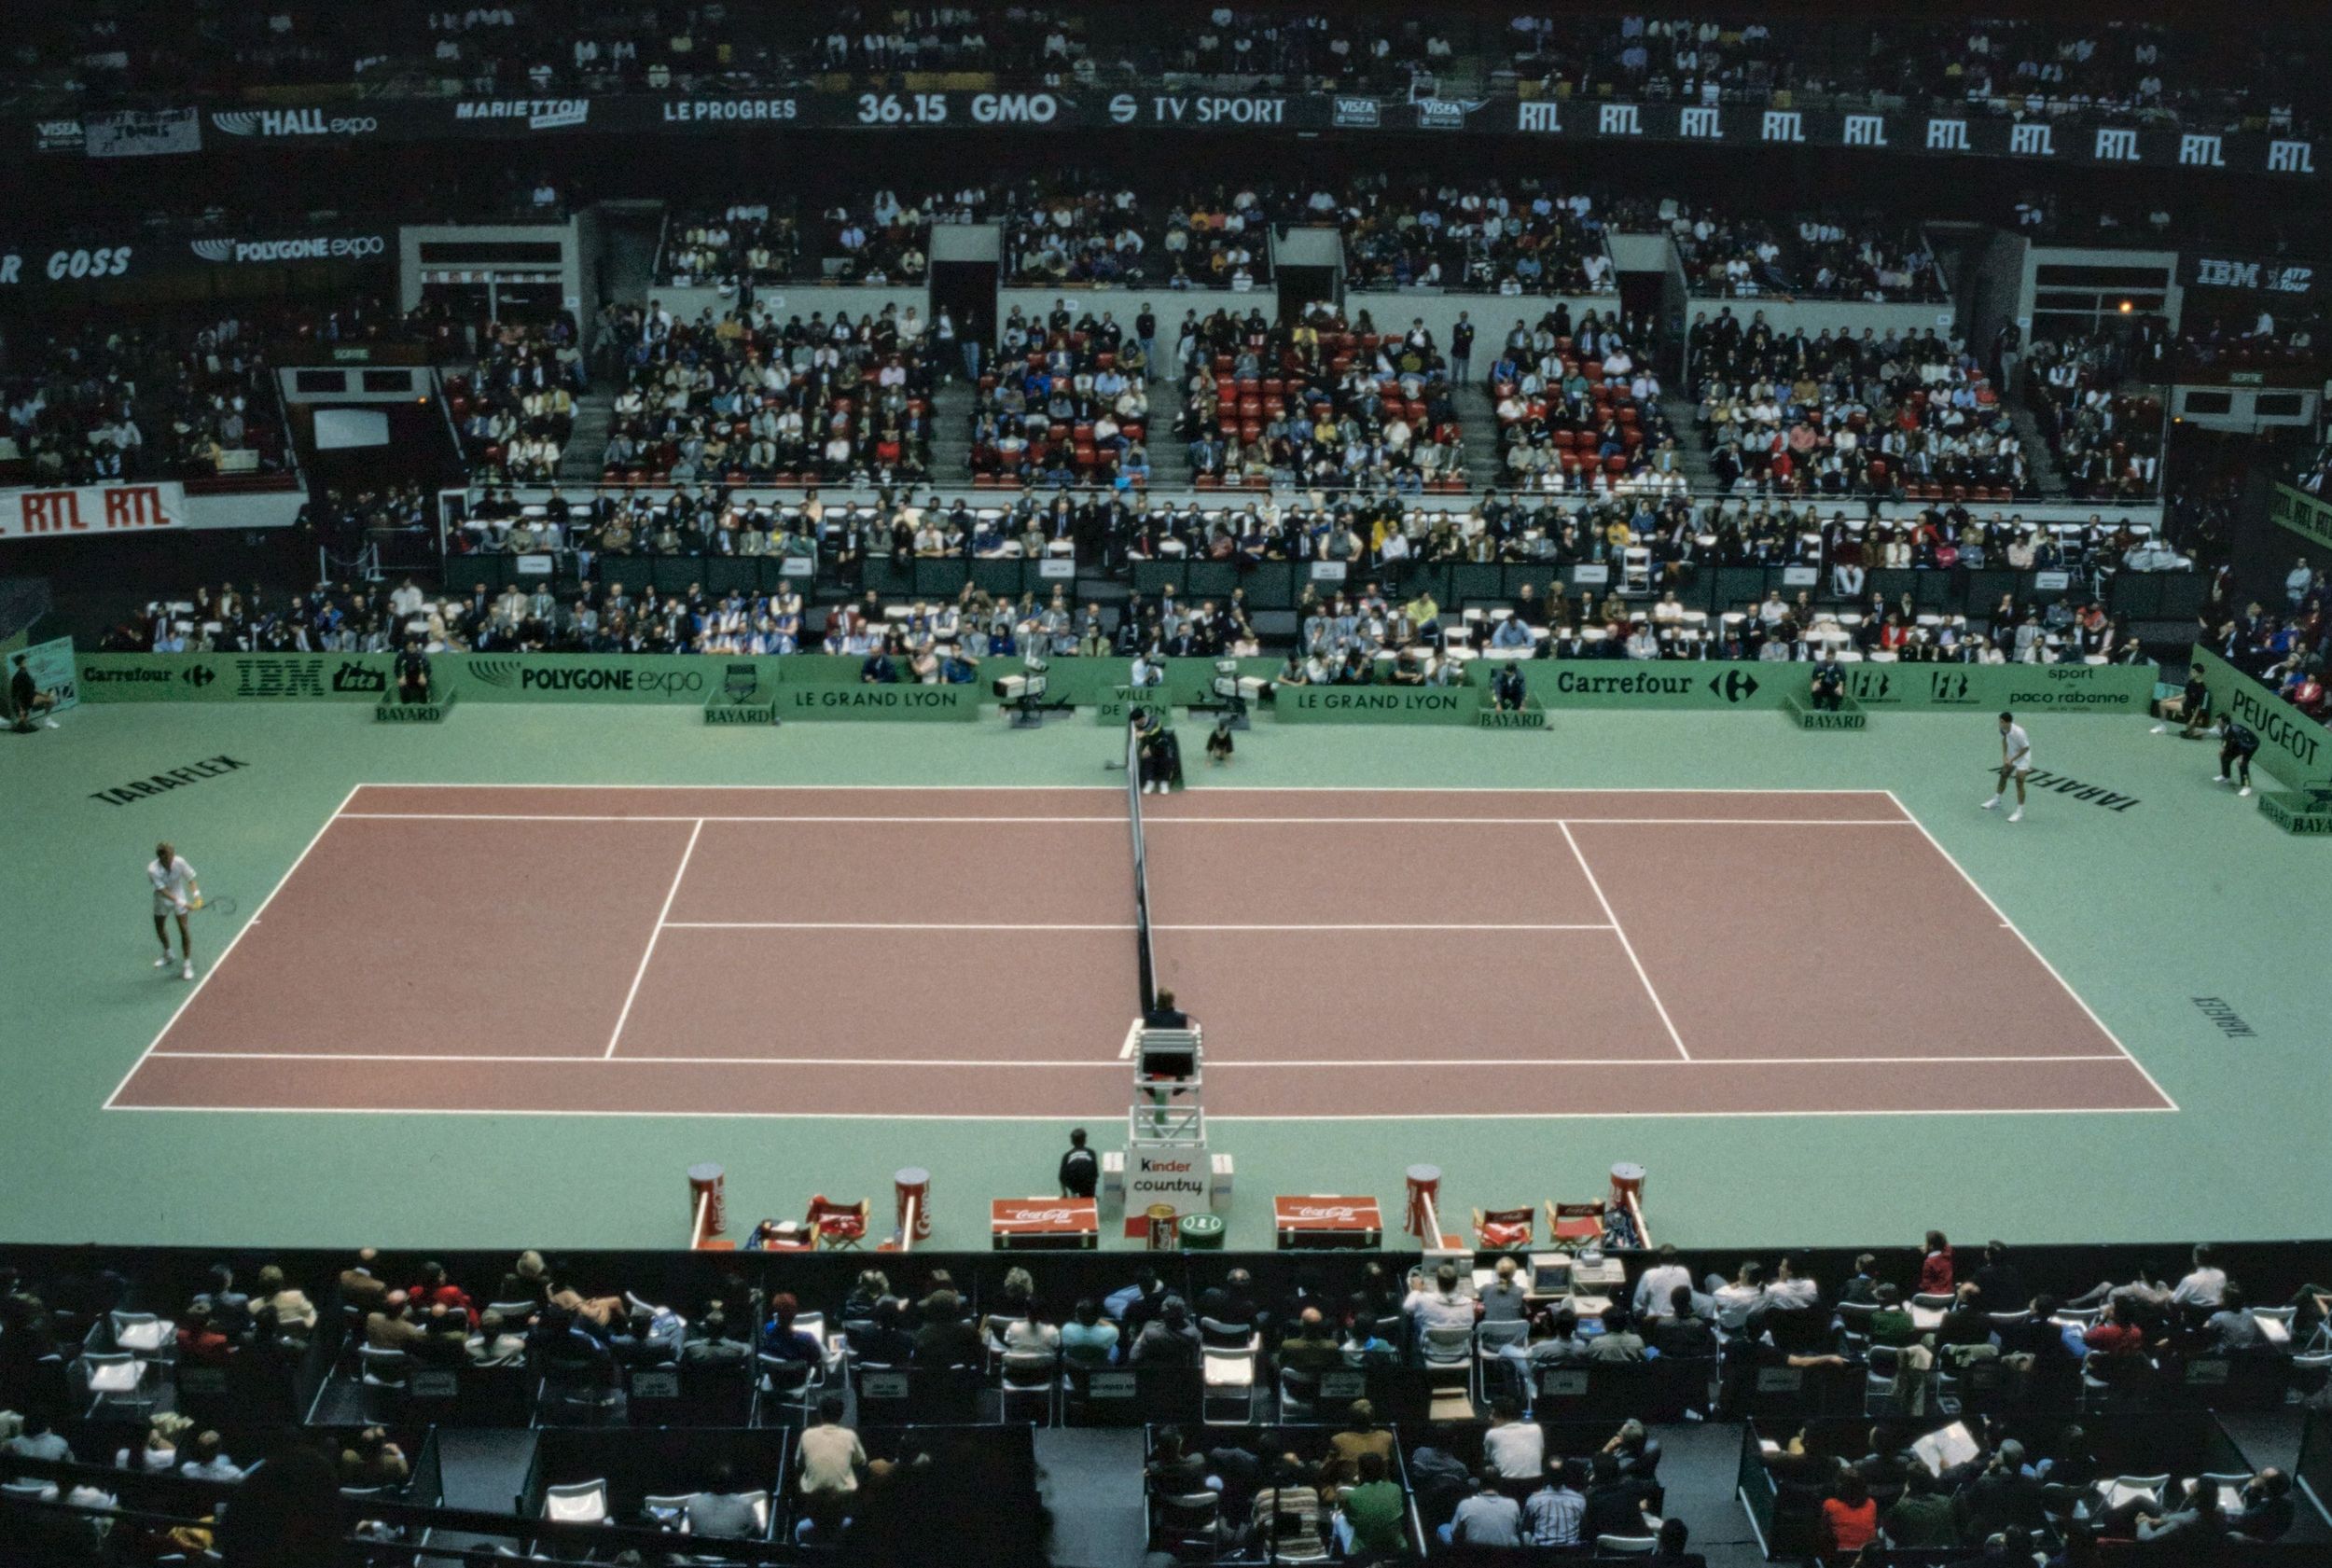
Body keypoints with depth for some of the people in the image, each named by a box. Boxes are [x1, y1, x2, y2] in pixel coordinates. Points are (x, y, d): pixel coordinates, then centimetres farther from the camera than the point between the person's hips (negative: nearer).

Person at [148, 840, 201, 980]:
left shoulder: (179, 863, -26)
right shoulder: (153, 870, -31)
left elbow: (190, 879, -14)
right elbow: (163, 891, -30)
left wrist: (196, 893, -33)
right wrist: (181, 902, -38)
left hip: (179, 898, -1)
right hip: (162, 900, 1)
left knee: (184, 930, -7)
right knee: (160, 929, 20)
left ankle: (187, 964, 3)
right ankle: (167, 955, 49)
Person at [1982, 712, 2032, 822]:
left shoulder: (2018, 732, -36)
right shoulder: (2003, 729, -16)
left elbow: (2026, 748, -25)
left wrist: (2012, 760, -22)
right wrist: (2004, 755, -4)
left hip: (2022, 758, -7)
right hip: (2010, 756, 7)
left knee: (2019, 783, -8)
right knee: (2003, 777, 20)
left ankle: (2020, 812, 1)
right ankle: (1996, 800, 42)